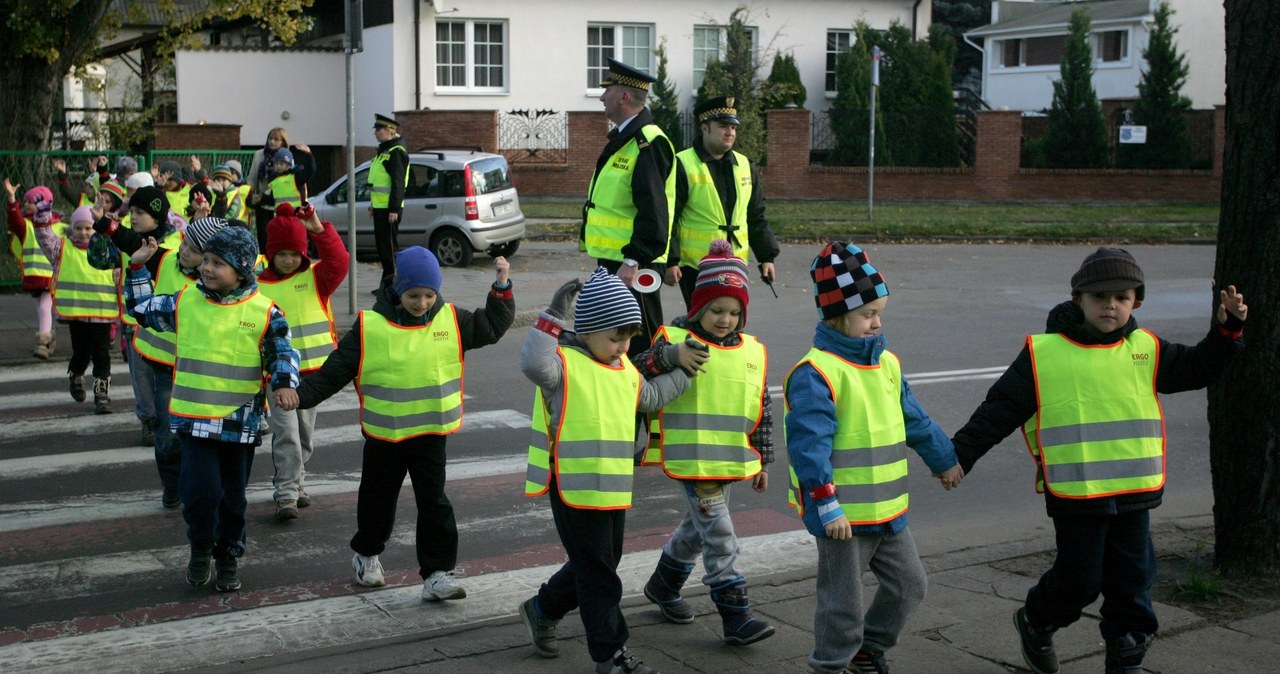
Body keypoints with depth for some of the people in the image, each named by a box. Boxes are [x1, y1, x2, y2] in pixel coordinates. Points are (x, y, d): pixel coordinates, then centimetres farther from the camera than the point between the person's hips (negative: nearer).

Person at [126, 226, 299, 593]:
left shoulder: (264, 312, -6)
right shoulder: (184, 301, 1)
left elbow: (283, 353, -2)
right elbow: (143, 310, 16)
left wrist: (284, 384, -19)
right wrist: (138, 267, 10)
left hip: (241, 424, 0)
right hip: (194, 420, 1)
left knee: (233, 498, 12)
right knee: (201, 491, -11)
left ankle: (228, 557, 31)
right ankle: (201, 549, 16)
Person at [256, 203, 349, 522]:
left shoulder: (315, 277, 1)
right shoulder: (258, 286, 0)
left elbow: (339, 261, -18)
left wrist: (319, 230, -28)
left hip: (313, 368, 2)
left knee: (305, 432, 14)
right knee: (286, 433, -10)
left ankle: (295, 481, 30)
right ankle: (286, 494, -8)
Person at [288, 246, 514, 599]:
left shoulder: (451, 320, -2)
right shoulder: (370, 326, -9)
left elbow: (491, 326, 9)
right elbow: (335, 369, -4)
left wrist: (502, 288, -1)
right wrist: (302, 395, -10)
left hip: (431, 432, 0)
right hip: (383, 434, 0)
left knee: (434, 502, -2)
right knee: (377, 498, 18)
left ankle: (437, 572, 3)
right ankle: (366, 554, 42)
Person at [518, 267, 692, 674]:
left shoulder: (624, 369, 11)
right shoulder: (565, 363, -14)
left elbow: (648, 397, 30)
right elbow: (534, 365, -37)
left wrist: (684, 372, 28)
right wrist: (553, 317, -35)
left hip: (615, 490, 8)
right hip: (575, 490, -8)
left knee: (598, 567, 21)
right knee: (599, 577, 1)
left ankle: (542, 610, 41)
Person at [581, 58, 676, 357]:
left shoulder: (648, 144, -17)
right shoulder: (622, 139, 16)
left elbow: (653, 212, -24)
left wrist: (633, 261, -27)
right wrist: (587, 237, 22)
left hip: (633, 264, -11)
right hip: (611, 259, 11)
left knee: (641, 344, -4)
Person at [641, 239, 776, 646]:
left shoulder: (752, 353, 8)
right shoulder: (674, 341, -8)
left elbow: (761, 411, 15)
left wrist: (763, 461, 17)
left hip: (732, 461, 6)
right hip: (692, 461, -6)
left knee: (696, 530, 21)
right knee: (719, 537, -7)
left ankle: (663, 586, 43)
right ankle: (736, 618, -1)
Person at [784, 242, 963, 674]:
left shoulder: (886, 364, 8)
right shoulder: (815, 374, -19)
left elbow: (915, 421, 20)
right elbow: (809, 445, -24)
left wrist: (944, 460, 26)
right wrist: (826, 505, -27)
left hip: (888, 509, 8)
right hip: (843, 515, -8)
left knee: (909, 585, 17)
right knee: (844, 601, 4)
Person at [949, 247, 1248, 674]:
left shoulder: (1145, 350, 6)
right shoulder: (1043, 353, -5)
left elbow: (1197, 369, 13)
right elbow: (999, 411, -3)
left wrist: (1228, 329, -1)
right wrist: (959, 455, -4)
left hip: (1133, 493, 4)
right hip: (1074, 495, -4)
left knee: (1132, 582, 10)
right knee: (1079, 580, 5)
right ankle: (1036, 622, 34)